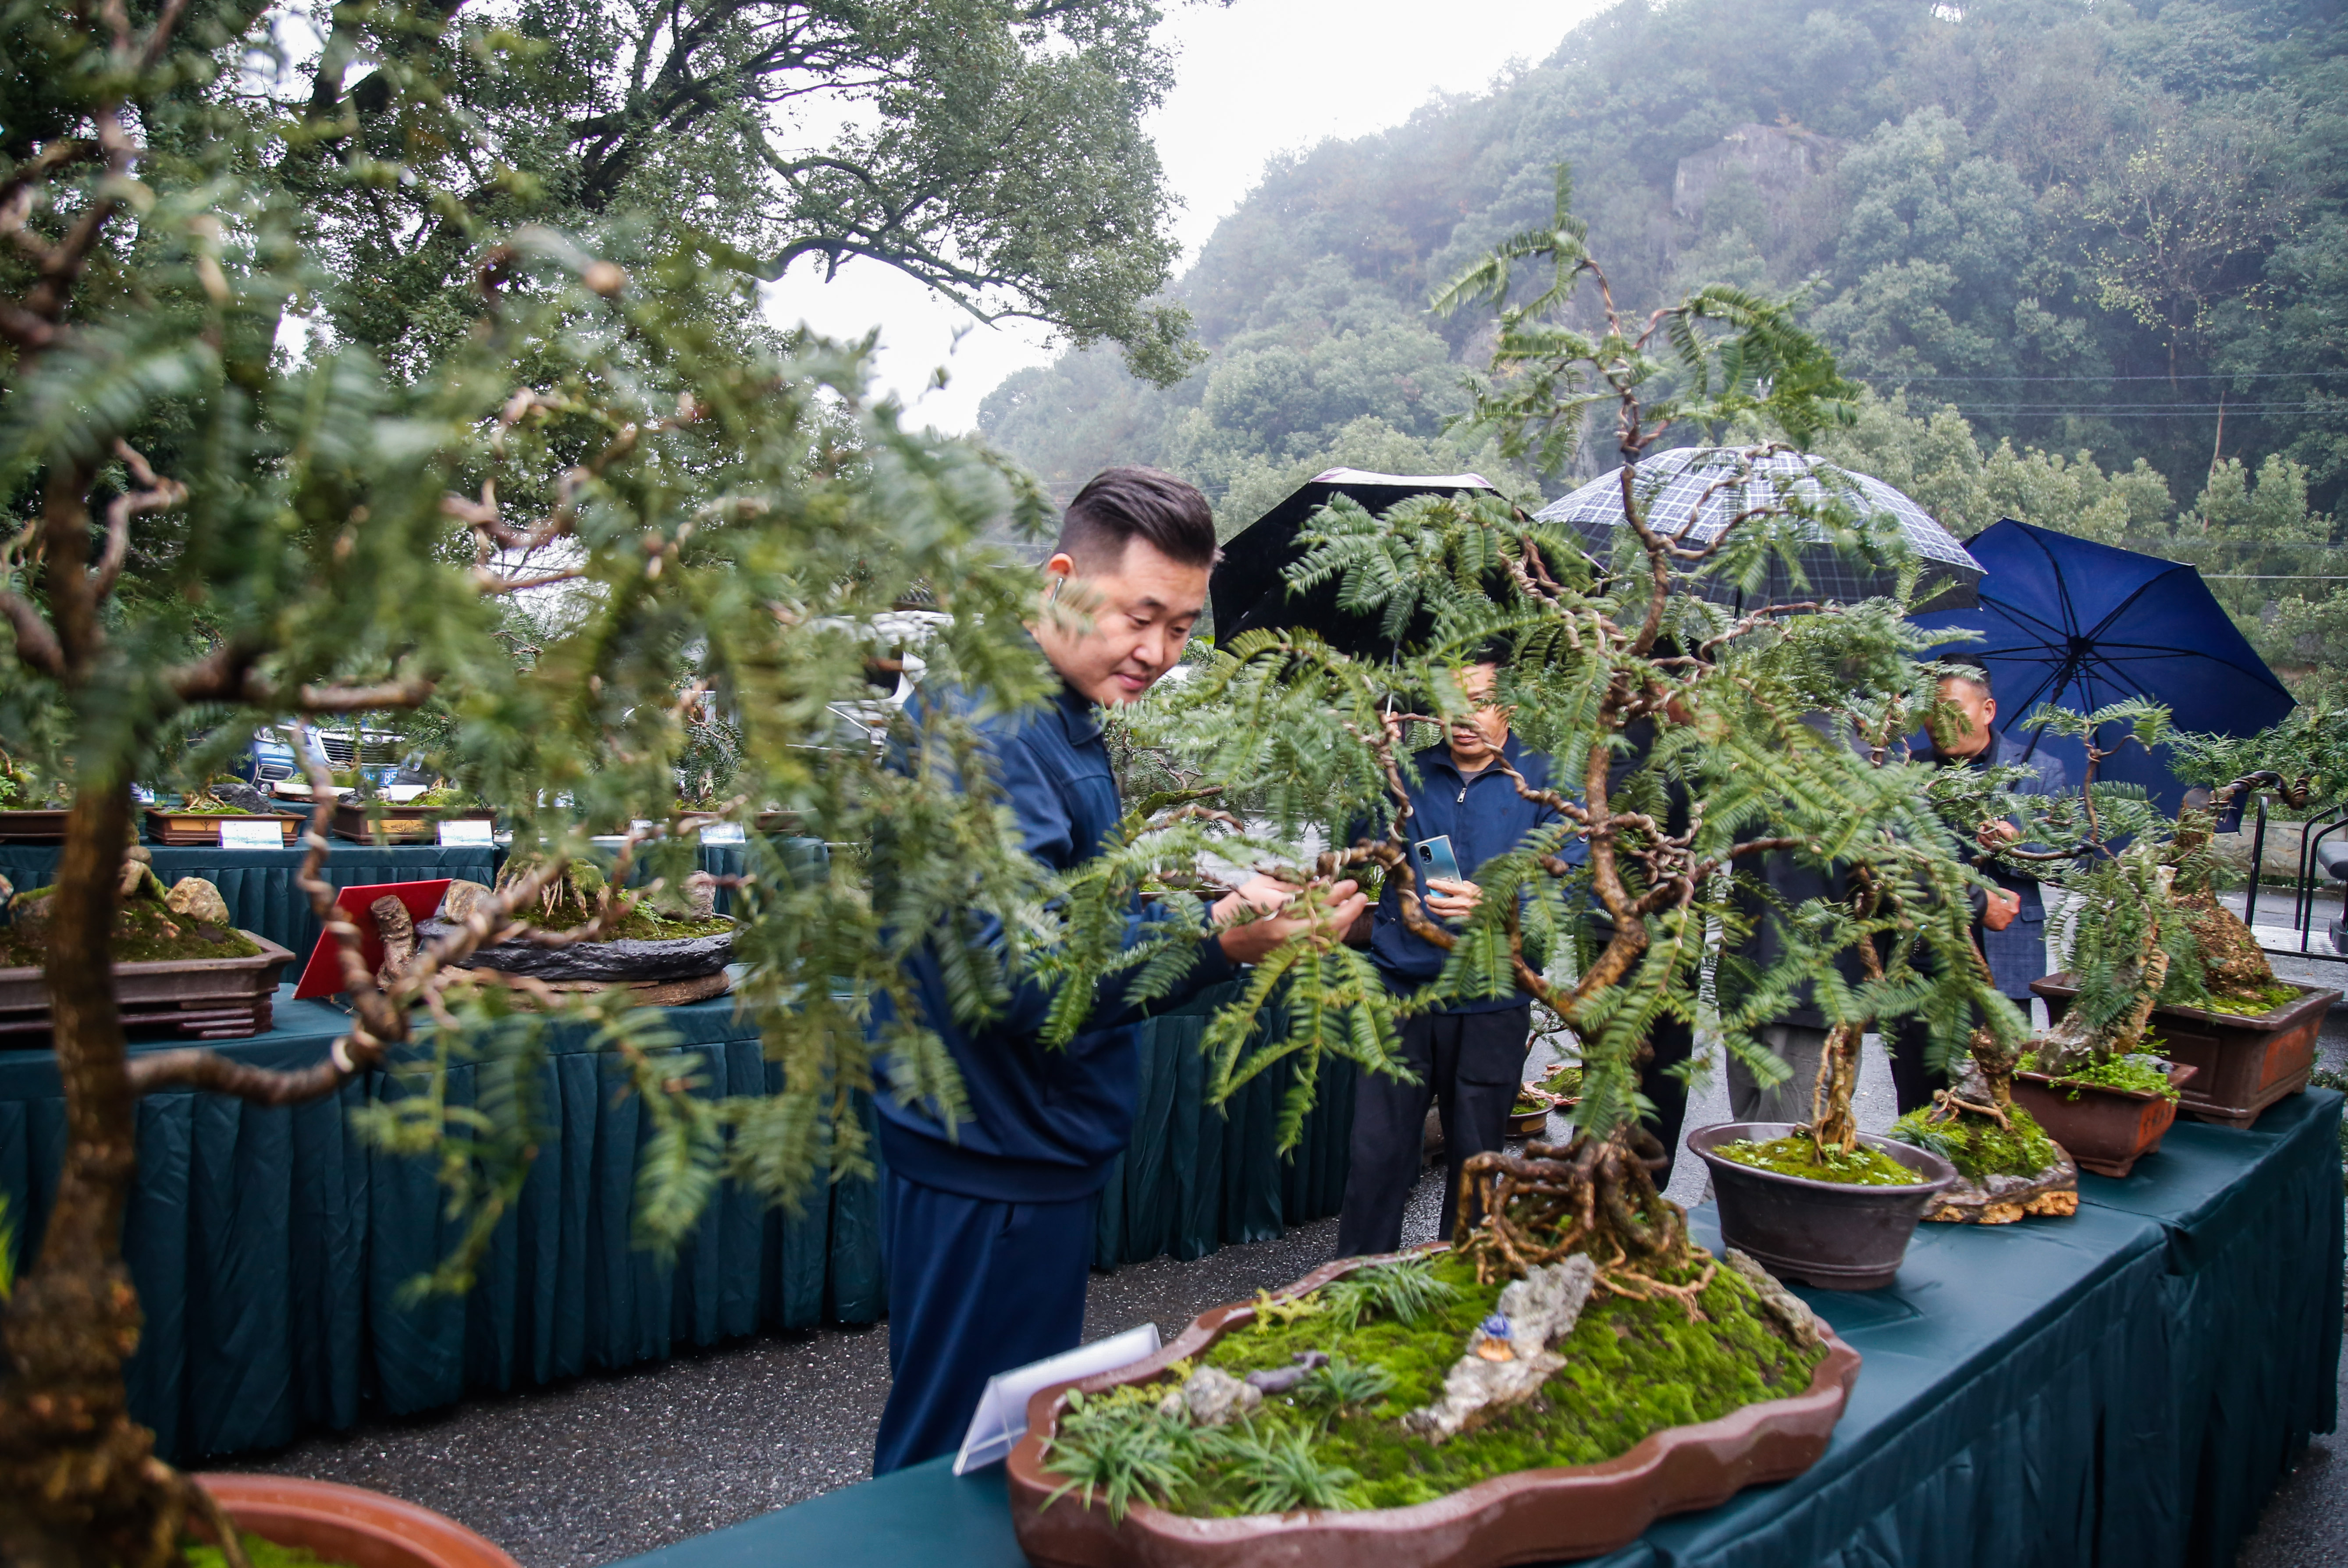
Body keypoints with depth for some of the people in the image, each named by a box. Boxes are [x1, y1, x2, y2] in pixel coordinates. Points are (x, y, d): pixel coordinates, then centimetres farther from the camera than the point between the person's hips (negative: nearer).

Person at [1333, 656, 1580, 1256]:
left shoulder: (1543, 781, 1)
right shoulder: (1409, 772, 9)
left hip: (1492, 1000, -1)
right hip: (1401, 987, 1)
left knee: (1475, 1158, 11)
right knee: (1377, 1154, 1)